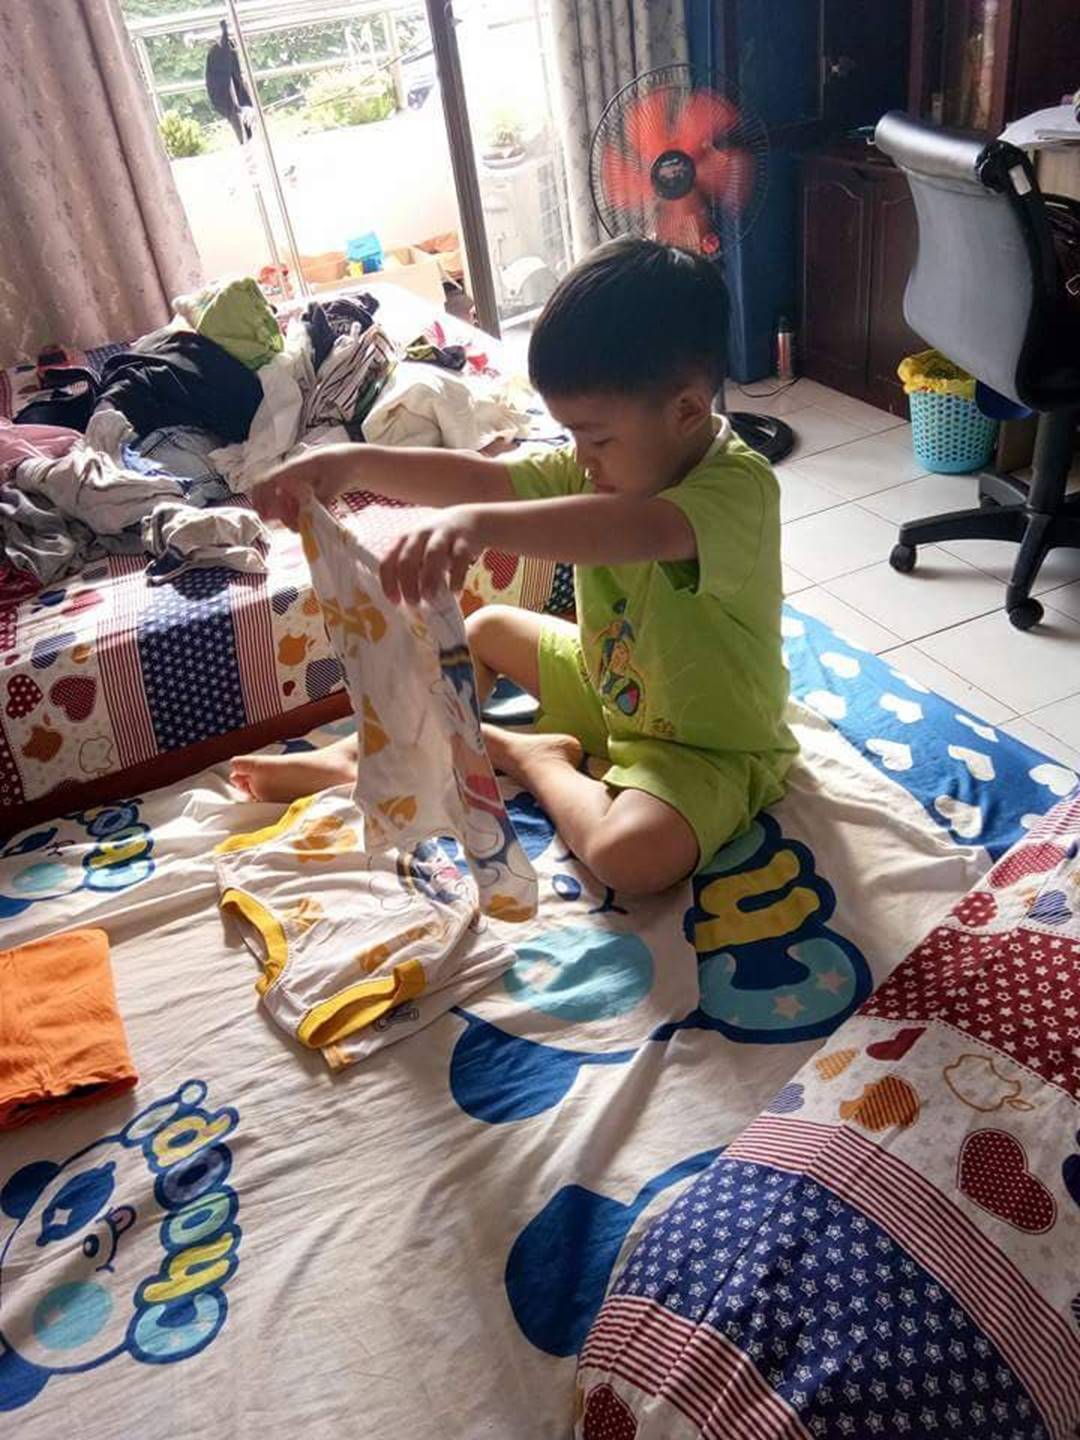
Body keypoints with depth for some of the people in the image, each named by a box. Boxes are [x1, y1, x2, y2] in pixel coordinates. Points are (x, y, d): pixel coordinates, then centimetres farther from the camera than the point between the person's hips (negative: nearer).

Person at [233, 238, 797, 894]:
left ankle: (534, 758, -6)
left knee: (632, 855, -36)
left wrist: (483, 523, -64)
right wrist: (357, 463, -24)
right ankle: (365, 752, 20)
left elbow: (641, 529, -52)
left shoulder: (741, 488, -31)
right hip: (609, 684, 8)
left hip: (710, 744, -7)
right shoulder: (607, 463, -7)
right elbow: (485, 479, -11)